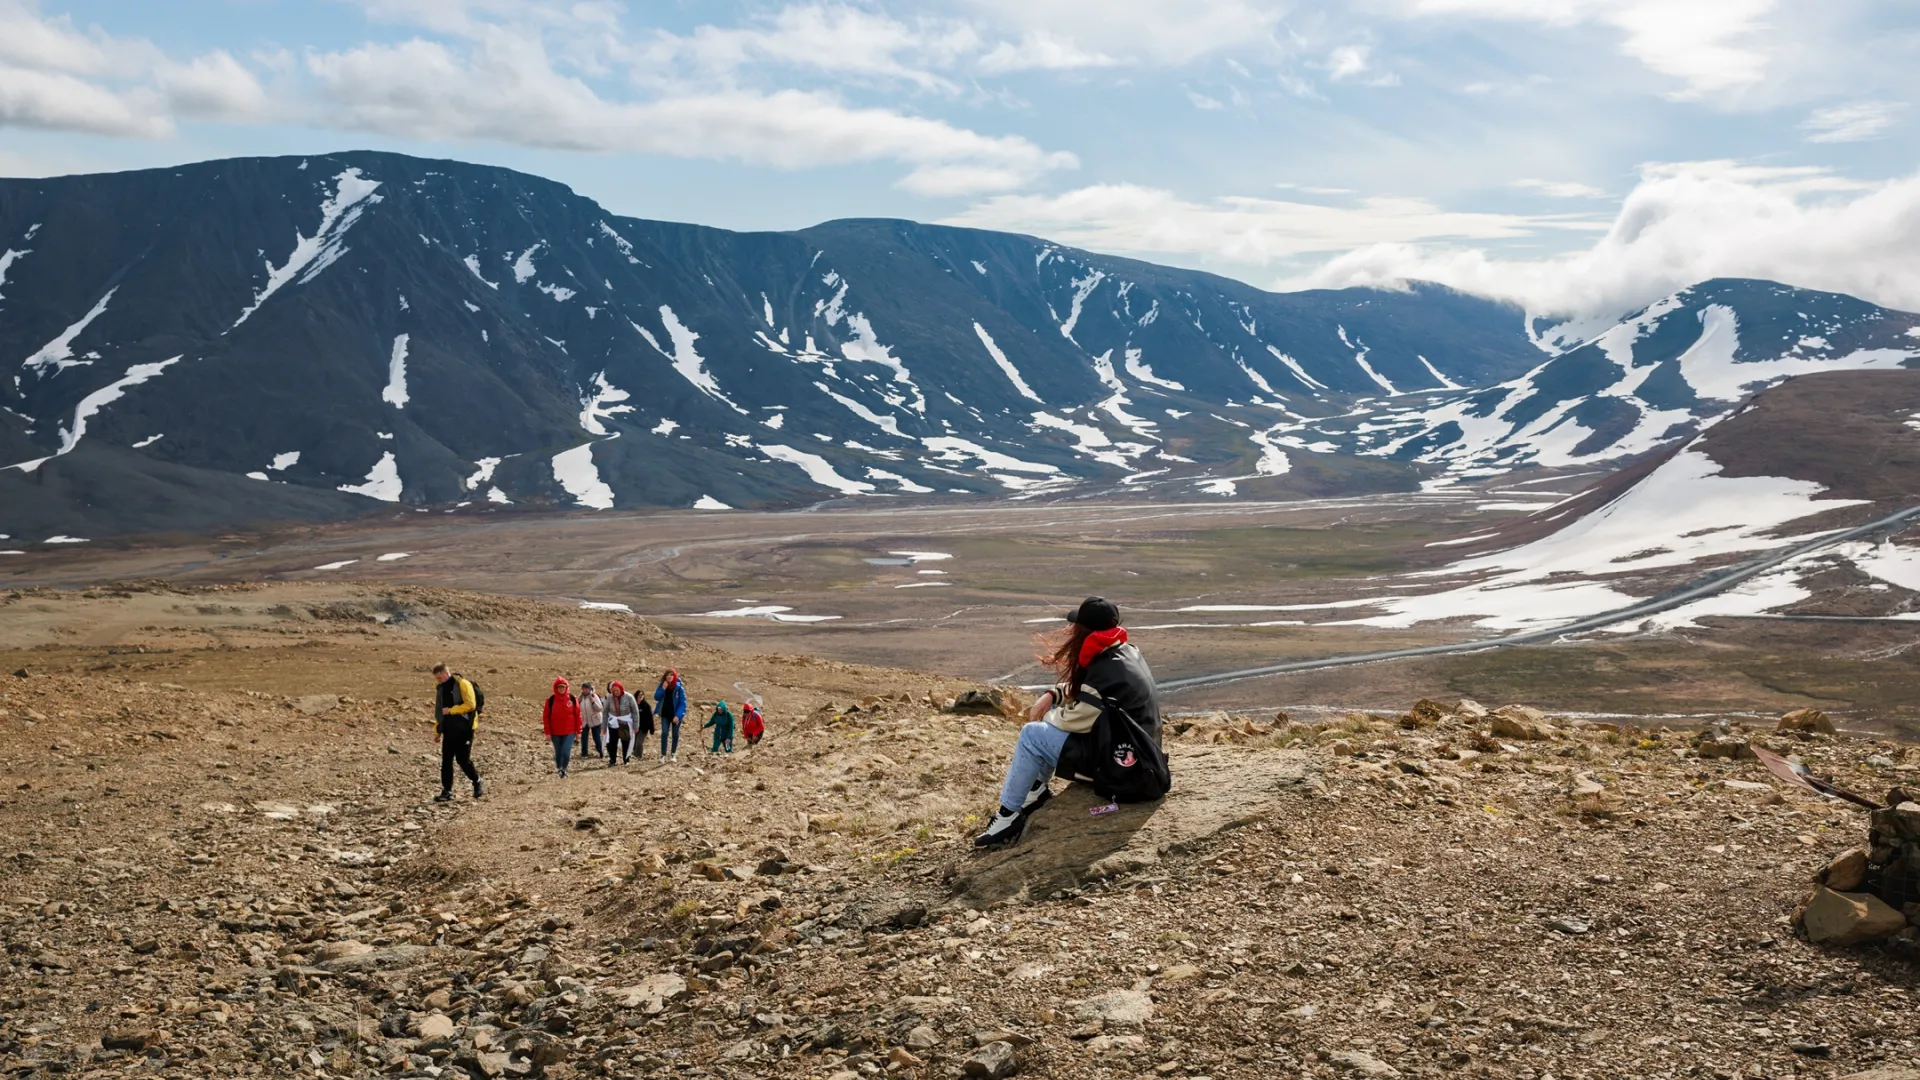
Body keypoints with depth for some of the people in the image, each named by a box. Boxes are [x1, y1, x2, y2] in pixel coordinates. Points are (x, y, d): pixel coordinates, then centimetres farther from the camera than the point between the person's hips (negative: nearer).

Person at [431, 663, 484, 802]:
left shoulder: (462, 684, -10)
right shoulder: (440, 687, 13)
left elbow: (470, 705, -17)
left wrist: (450, 710, -18)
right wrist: (437, 731, 17)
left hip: (463, 729, -7)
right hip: (449, 729, 7)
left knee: (462, 759, -5)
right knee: (446, 760, 1)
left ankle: (476, 780, 19)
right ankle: (447, 791, 4)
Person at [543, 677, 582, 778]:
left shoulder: (572, 699, -3)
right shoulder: (551, 700, -3)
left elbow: (577, 715, 2)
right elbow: (546, 716, -1)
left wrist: (578, 731, 1)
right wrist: (547, 732, -6)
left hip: (569, 732, -1)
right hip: (555, 733, 1)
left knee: (566, 753, -12)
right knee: (558, 753, 10)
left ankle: (564, 769, 11)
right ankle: (560, 770, 30)